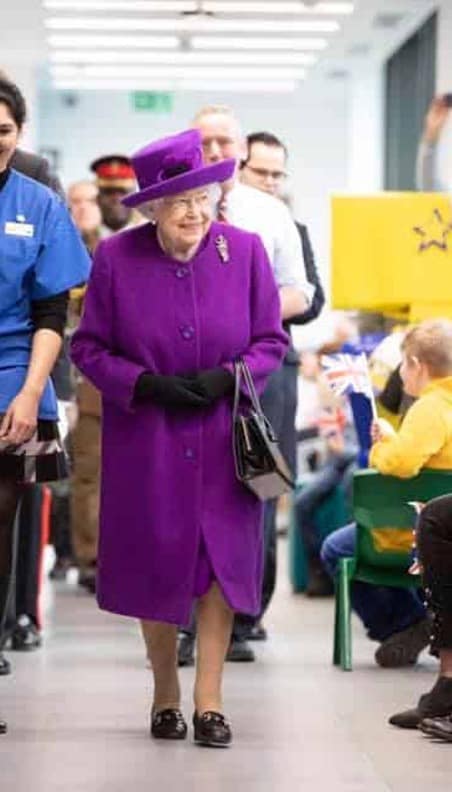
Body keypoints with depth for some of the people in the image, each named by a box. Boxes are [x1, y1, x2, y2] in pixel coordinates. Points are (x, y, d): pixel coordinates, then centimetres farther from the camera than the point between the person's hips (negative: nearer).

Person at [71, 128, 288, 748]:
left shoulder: (245, 250, -3)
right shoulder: (116, 257, -6)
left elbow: (272, 341, 3)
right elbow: (89, 347, 0)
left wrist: (227, 378, -15)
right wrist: (147, 384, -15)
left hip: (223, 436, 0)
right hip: (146, 444, 0)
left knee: (223, 558, -3)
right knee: (155, 564, 6)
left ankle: (208, 701, 5)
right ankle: (165, 693, 24)